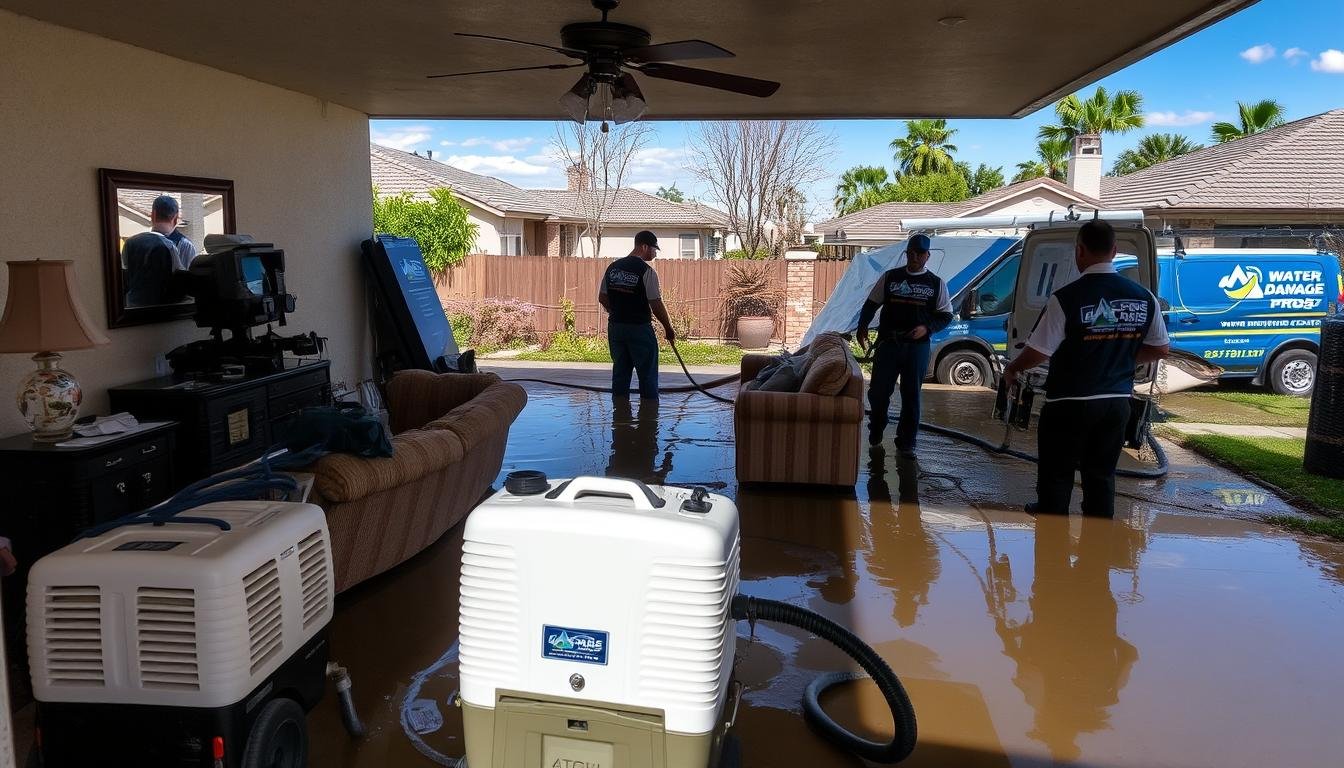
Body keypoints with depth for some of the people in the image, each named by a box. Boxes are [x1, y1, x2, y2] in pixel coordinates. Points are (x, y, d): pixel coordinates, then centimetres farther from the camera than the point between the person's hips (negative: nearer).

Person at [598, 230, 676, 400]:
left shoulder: (612, 267, 7)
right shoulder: (646, 271, -13)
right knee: (647, 375, 3)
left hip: (615, 327, 6)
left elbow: (602, 298, 11)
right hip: (640, 329, -6)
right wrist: (669, 329, -3)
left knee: (620, 373, 13)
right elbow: (657, 305, -14)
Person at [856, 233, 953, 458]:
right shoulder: (890, 277, 7)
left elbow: (946, 315, 8)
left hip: (918, 346, 0)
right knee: (878, 390, 3)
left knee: (911, 395, 2)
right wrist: (862, 328, -5)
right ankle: (875, 432, 28)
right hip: (888, 343, 1)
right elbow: (871, 304, 9)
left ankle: (906, 443, 11)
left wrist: (927, 328, -11)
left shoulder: (936, 283, 6)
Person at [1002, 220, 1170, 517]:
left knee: (1056, 478, 11)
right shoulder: (1143, 297, 0)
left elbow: (1038, 351, -15)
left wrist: (1012, 370, 4)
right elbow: (1160, 349, 9)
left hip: (1069, 404, -5)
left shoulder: (1067, 298, -18)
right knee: (1102, 477, 16)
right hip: (1117, 402, 5)